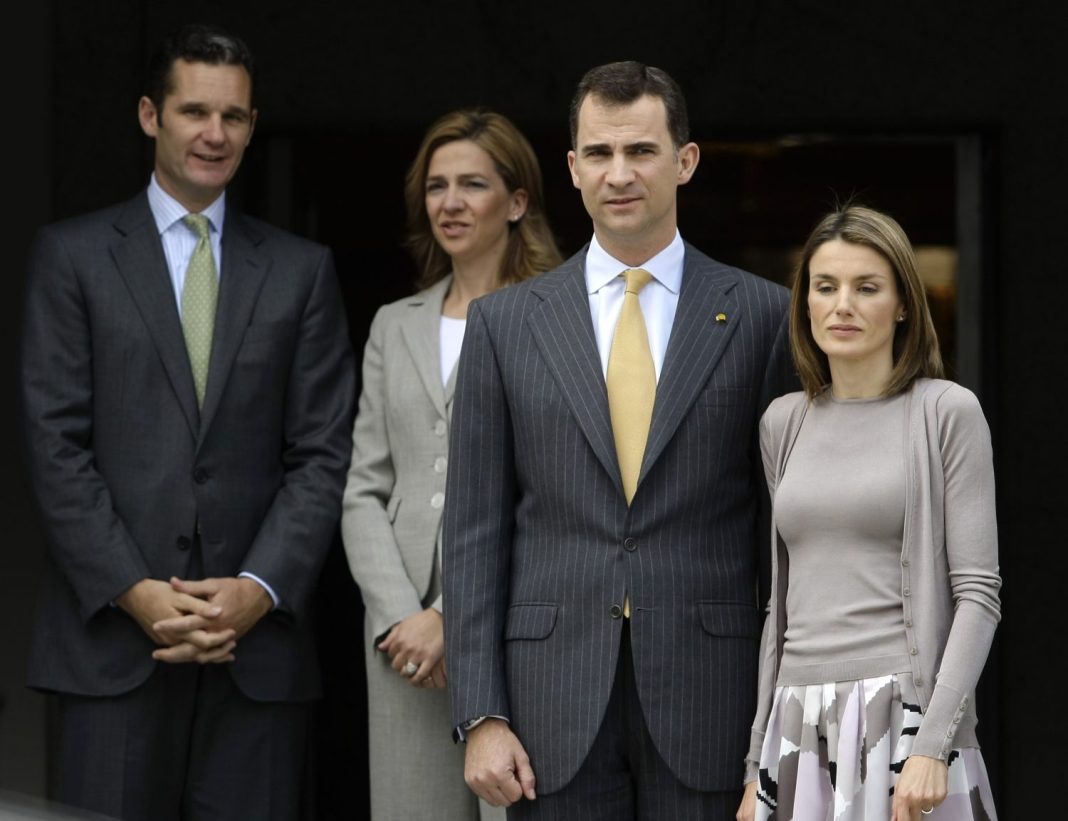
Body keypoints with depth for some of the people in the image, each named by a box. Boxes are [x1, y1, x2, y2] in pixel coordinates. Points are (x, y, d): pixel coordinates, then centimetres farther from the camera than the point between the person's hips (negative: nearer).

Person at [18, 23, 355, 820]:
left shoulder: (301, 270, 12)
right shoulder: (72, 255, 7)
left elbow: (322, 453, 7)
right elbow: (56, 442, 0)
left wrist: (259, 590, -7)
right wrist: (133, 592, -10)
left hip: (257, 634, 1)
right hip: (113, 633, -1)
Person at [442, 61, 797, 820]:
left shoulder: (760, 316, 3)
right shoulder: (505, 322, 6)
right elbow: (474, 533, 5)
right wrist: (481, 715, -2)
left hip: (705, 700, -1)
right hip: (555, 700, 1)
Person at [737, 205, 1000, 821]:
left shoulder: (947, 413, -2)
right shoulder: (785, 423, 12)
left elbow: (978, 592, -7)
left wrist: (933, 745, -16)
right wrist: (758, 764, 14)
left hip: (903, 716, -4)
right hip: (800, 726, 4)